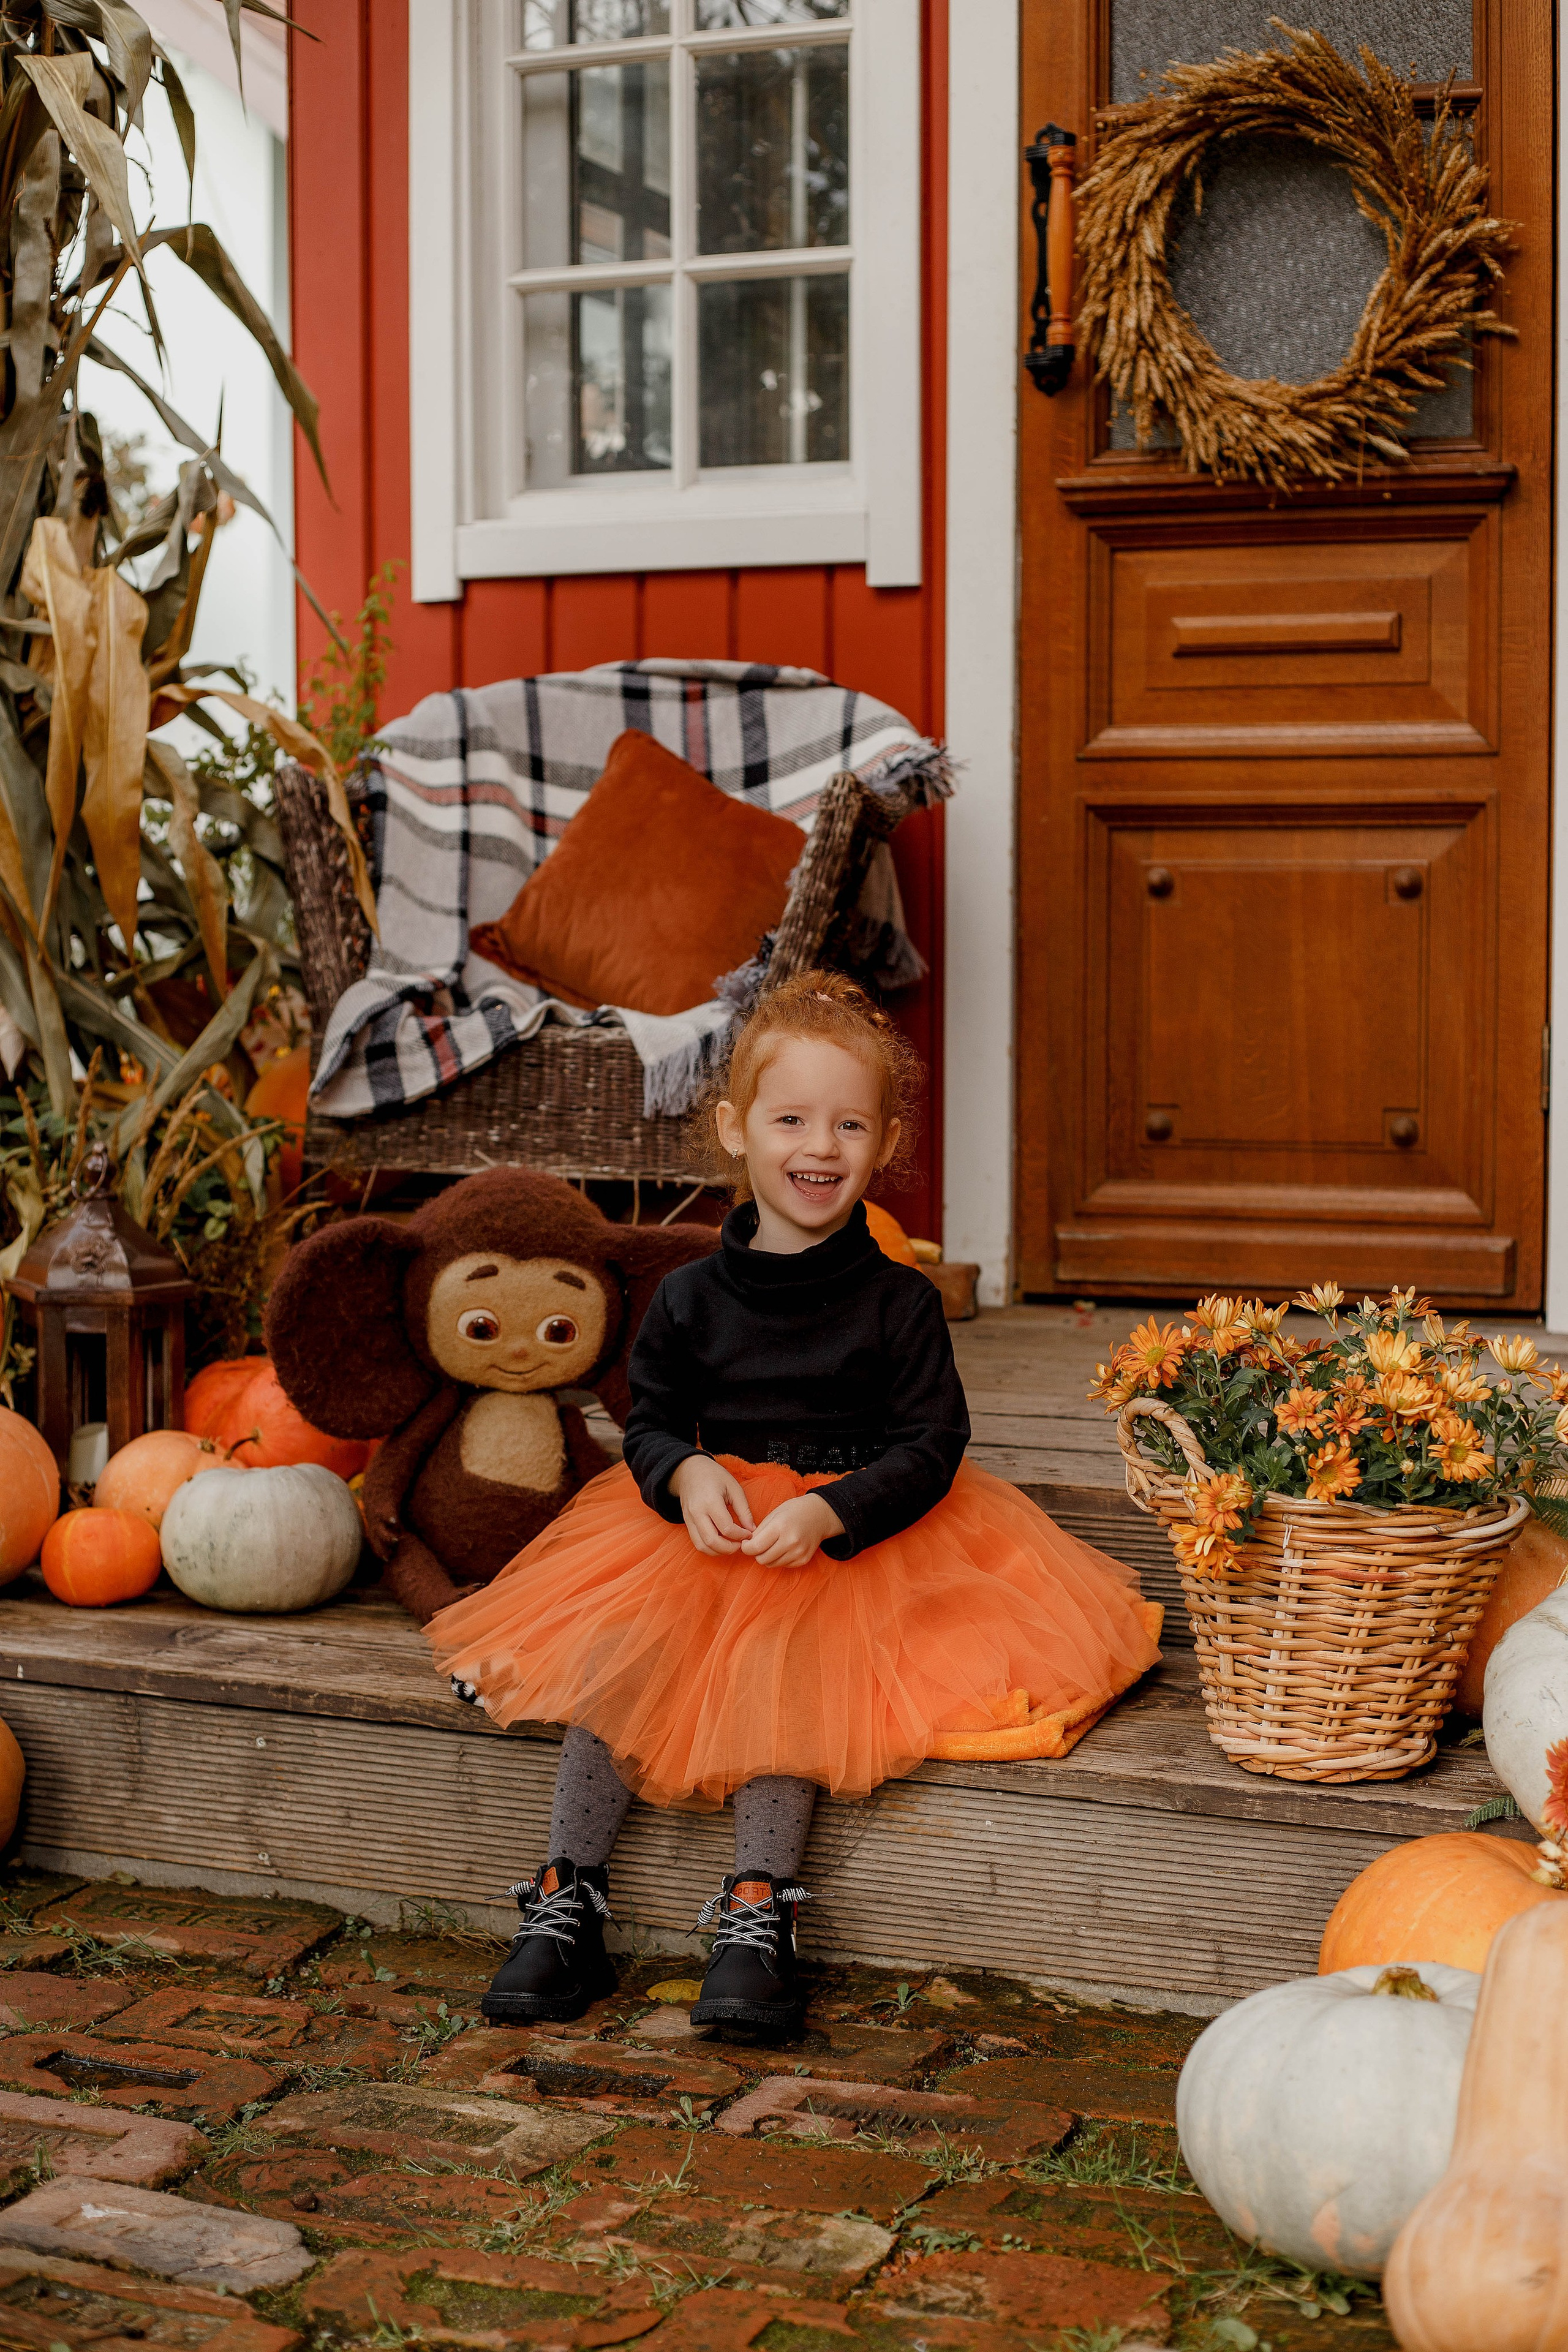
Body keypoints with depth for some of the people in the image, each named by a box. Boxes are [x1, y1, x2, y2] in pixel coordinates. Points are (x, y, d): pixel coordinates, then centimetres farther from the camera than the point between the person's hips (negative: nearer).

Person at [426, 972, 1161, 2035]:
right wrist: (688, 1473, -13)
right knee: (608, 1654, -18)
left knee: (777, 1666, -29)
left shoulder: (899, 1302, -5)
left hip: (853, 1541, -3)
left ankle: (759, 1915, -26)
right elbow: (650, 1419, 11)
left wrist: (825, 1513, -22)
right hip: (701, 1532, 3)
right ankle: (568, 1901, -11)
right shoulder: (692, 1296, 3)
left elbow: (930, 1449, -7)